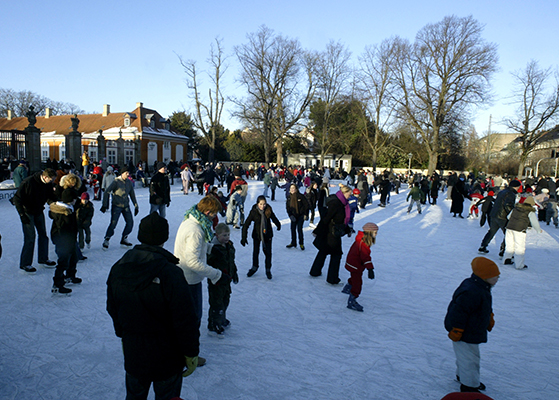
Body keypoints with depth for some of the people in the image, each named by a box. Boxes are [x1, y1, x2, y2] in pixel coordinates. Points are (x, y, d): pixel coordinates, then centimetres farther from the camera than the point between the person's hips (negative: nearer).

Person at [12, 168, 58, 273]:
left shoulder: (48, 184, -6)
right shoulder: (28, 182, -24)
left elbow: (52, 197, 7)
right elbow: (17, 198, -19)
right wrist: (22, 214, -24)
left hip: (39, 211, 6)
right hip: (27, 212, -6)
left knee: (43, 234, 11)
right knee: (30, 237, -9)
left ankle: (43, 258, 27)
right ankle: (25, 264, 3)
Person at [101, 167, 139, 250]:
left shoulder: (129, 182, 6)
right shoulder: (116, 182, -10)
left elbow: (132, 194, 17)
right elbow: (106, 193, -8)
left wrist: (136, 206, 17)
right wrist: (104, 205, -11)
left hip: (126, 206, 5)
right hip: (116, 206, -5)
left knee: (130, 222, 1)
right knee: (113, 224, -9)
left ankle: (124, 240, 17)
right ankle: (106, 240, 9)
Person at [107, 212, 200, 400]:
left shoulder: (118, 269, -6)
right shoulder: (170, 273, -26)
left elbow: (113, 309, 8)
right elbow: (185, 319, -22)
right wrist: (191, 352, -8)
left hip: (132, 353, 5)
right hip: (167, 356, -5)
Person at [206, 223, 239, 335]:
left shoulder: (229, 246, 6)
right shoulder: (213, 248, -21)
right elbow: (208, 264, -22)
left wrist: (234, 273, 19)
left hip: (227, 280, 8)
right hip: (216, 281, -8)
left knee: (225, 300, 21)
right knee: (216, 303, 0)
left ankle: (222, 319, 41)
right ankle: (213, 324, 15)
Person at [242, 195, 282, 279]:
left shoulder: (268, 210, -14)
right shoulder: (253, 211, -20)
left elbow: (273, 218, 9)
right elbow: (246, 225, -17)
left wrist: (278, 225, 26)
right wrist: (244, 238, -20)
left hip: (267, 234, 1)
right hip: (257, 234, -1)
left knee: (268, 252, 2)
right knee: (255, 252, 13)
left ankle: (268, 270, 23)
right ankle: (254, 267, 38)